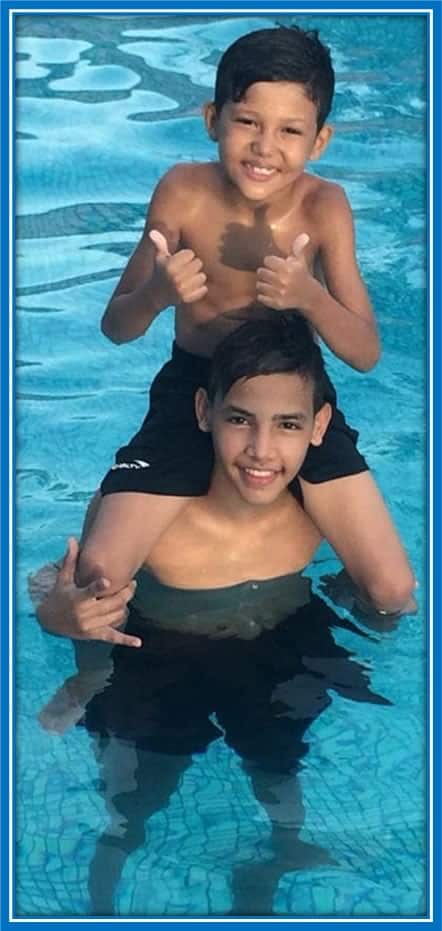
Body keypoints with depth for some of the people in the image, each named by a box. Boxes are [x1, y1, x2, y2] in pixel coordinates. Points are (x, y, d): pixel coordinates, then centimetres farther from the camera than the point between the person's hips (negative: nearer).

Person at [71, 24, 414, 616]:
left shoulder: (323, 206, -16)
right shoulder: (183, 192, -16)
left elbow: (366, 353, -14)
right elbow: (116, 327, -9)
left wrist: (309, 297, -35)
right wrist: (156, 292, -33)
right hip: (193, 389, 0)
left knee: (394, 591, -8)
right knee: (98, 576, -14)